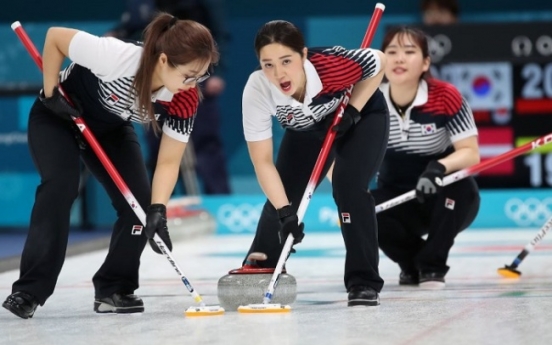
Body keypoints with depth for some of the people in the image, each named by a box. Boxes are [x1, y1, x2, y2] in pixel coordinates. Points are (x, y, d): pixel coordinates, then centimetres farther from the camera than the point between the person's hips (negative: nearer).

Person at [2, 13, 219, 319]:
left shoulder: (185, 101, -27)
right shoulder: (117, 57, -41)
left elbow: (168, 162, -20)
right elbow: (55, 37, -27)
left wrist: (158, 210, -33)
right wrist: (51, 93, -22)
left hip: (110, 129, 5)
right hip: (58, 116, -5)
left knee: (140, 202, -10)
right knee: (61, 185, -26)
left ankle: (113, 288, 4)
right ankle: (29, 292, -22)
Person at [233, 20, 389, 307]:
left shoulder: (333, 65, -42)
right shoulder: (256, 91, -35)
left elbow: (379, 62, -17)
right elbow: (263, 162, -28)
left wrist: (352, 109, -24)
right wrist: (285, 212, -38)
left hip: (362, 117, -3)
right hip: (307, 129, 3)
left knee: (347, 187, -22)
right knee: (282, 195, -4)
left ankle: (364, 282, -12)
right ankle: (257, 272, 19)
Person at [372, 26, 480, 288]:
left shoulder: (445, 97, -20)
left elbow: (471, 153, -20)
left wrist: (438, 168, -40)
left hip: (446, 204, -2)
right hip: (398, 202, 2)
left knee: (460, 184, -35)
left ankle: (432, 265, -11)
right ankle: (413, 262, 4)